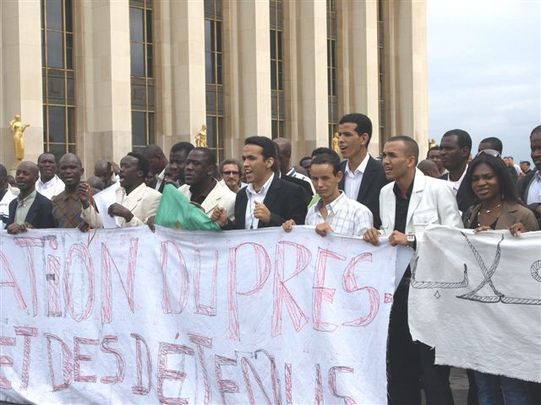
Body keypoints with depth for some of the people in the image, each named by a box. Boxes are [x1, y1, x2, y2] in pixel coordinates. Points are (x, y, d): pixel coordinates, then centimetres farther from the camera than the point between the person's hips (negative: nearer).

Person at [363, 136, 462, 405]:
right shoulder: (385, 193, 9)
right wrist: (376, 237, -4)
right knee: (398, 365, 14)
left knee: (433, 370, 0)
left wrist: (412, 239, -19)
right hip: (396, 286, 6)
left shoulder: (438, 189, -8)